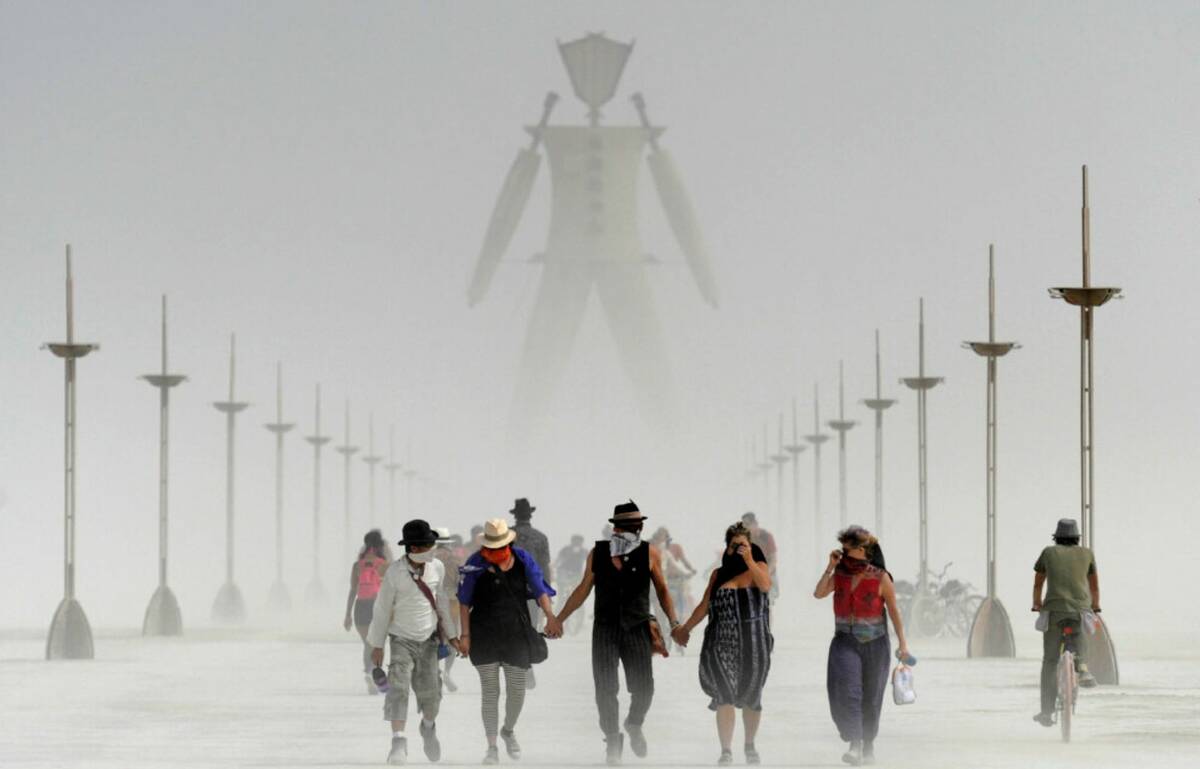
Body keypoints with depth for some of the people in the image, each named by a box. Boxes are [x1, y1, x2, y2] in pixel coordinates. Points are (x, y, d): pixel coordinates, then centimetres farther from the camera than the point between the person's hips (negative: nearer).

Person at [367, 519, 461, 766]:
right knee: (399, 687, -18)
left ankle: (428, 727, 38)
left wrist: (448, 634, 16)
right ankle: (398, 742, -20)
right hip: (402, 640, -3)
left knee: (430, 690, 7)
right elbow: (382, 609, -6)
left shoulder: (437, 568, -5)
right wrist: (377, 645, -2)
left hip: (428, 639, 3)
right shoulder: (395, 573, -16)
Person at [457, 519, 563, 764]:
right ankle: (492, 748, 6)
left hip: (517, 634, 2)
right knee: (490, 691, -1)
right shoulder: (475, 565, -5)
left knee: (517, 689, 7)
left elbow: (540, 590, -1)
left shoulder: (523, 561, 0)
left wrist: (550, 616, -17)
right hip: (484, 636, -2)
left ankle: (508, 731, 36)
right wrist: (465, 635, -6)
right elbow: (464, 602, -2)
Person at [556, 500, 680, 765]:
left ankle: (634, 725, 27)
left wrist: (674, 622, 0)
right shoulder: (597, 554, 1)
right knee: (605, 690, -1)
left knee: (643, 688, -4)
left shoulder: (649, 554, -1)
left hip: (637, 629, -1)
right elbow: (583, 590, 12)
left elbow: (662, 589, 9)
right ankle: (612, 742, 14)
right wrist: (558, 620, 13)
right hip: (605, 631, 1)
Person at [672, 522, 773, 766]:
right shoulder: (718, 574, 8)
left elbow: (765, 585, -18)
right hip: (723, 643, 1)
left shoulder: (758, 567, 3)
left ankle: (750, 746, 28)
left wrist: (749, 561, -25)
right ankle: (726, 751, -15)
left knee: (751, 697, 10)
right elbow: (704, 606, 16)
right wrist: (685, 628, 20)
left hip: (754, 643, 0)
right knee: (724, 695, -12)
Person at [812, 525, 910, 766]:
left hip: (875, 644, -1)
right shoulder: (839, 575, 5)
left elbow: (894, 611, 1)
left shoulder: (880, 578, -3)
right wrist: (830, 567, -9)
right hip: (846, 642, 1)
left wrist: (902, 643, -1)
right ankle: (854, 745, -26)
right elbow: (818, 593, -8)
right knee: (845, 691, -21)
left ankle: (868, 746, 27)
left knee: (871, 699, 8)